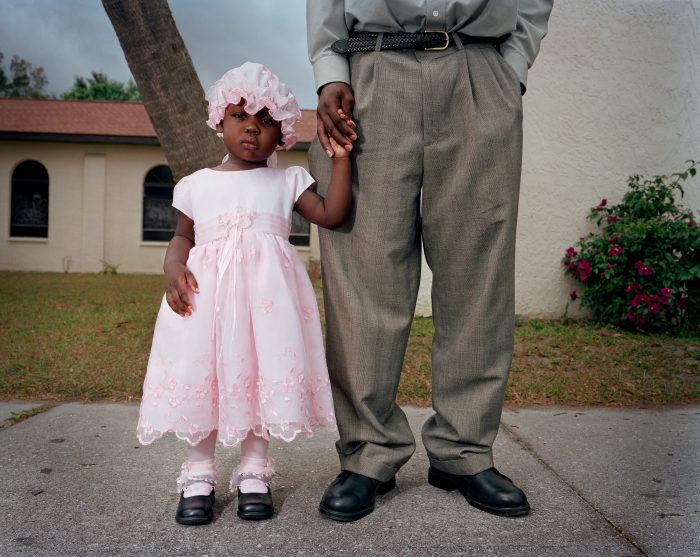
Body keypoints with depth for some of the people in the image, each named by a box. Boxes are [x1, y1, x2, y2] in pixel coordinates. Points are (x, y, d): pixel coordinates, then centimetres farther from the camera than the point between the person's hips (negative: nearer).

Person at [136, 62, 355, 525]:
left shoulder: (289, 181, 11)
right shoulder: (197, 184, 14)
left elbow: (331, 214, 1)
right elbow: (183, 236, 16)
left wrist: (341, 158, -3)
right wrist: (174, 268, -4)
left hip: (269, 292, 0)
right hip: (207, 290, 1)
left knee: (264, 373, -1)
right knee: (203, 373, -1)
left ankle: (254, 470, 16)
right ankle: (199, 473, 15)